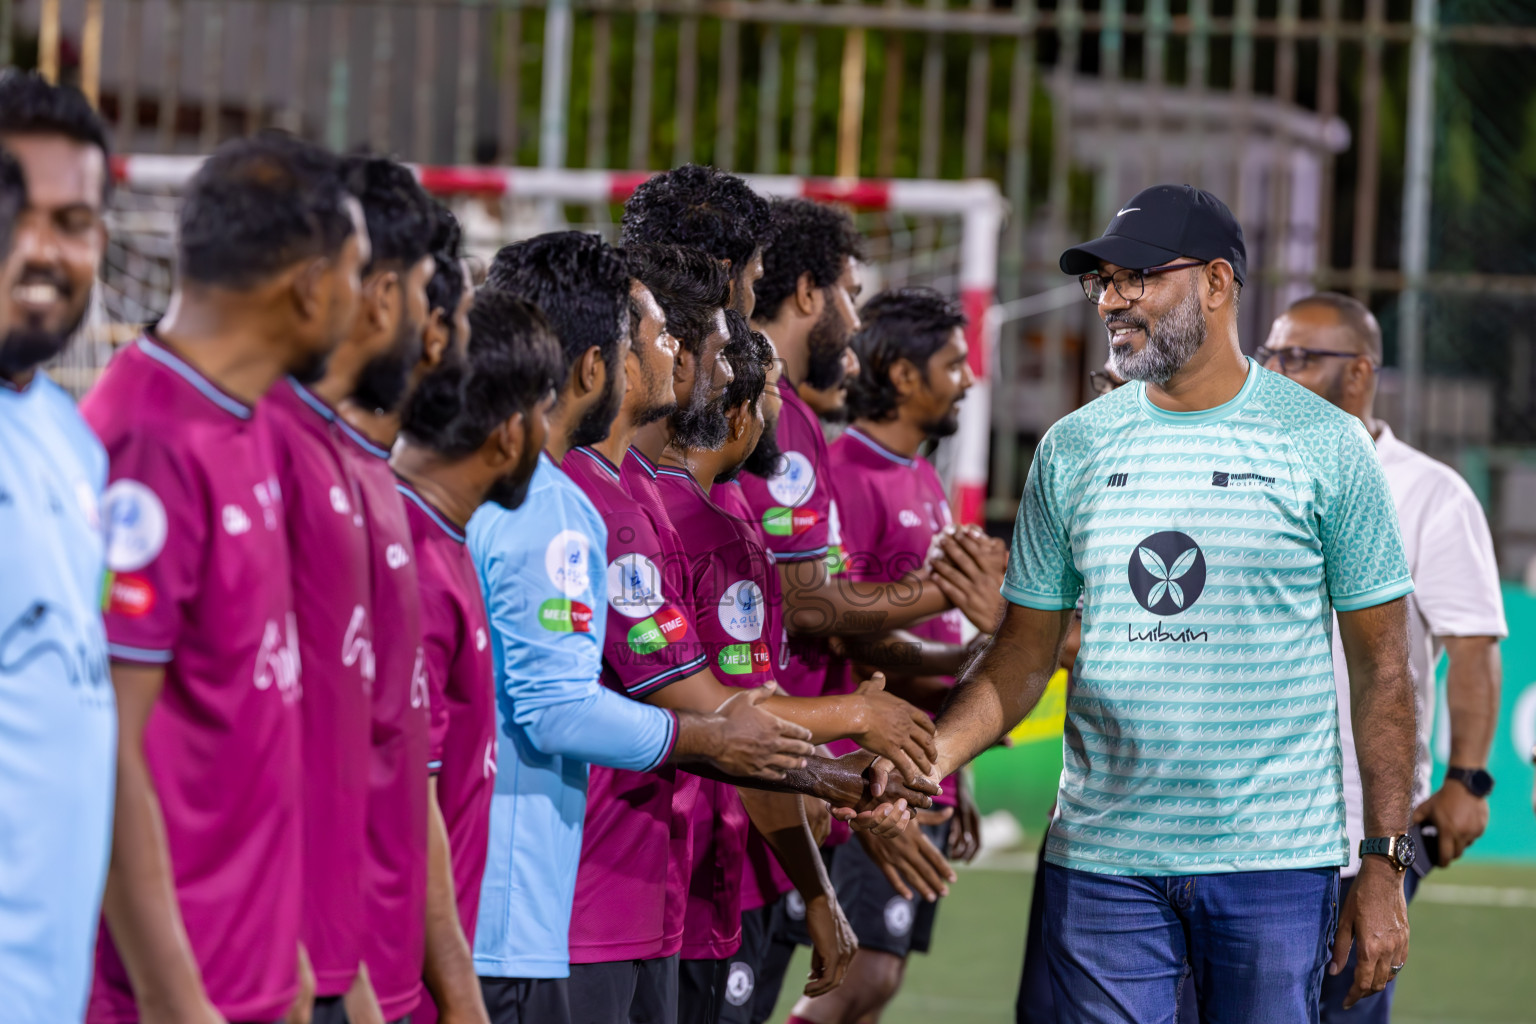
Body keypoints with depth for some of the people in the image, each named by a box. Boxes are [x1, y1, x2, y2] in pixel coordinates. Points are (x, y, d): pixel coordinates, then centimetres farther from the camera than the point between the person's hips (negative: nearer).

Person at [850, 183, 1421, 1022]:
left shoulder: (1325, 444, 0)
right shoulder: (1073, 449, 8)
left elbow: (1380, 666, 1)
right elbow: (1023, 658, 10)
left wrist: (1384, 866, -4)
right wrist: (925, 757, -10)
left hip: (1275, 863, -2)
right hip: (1101, 859, 2)